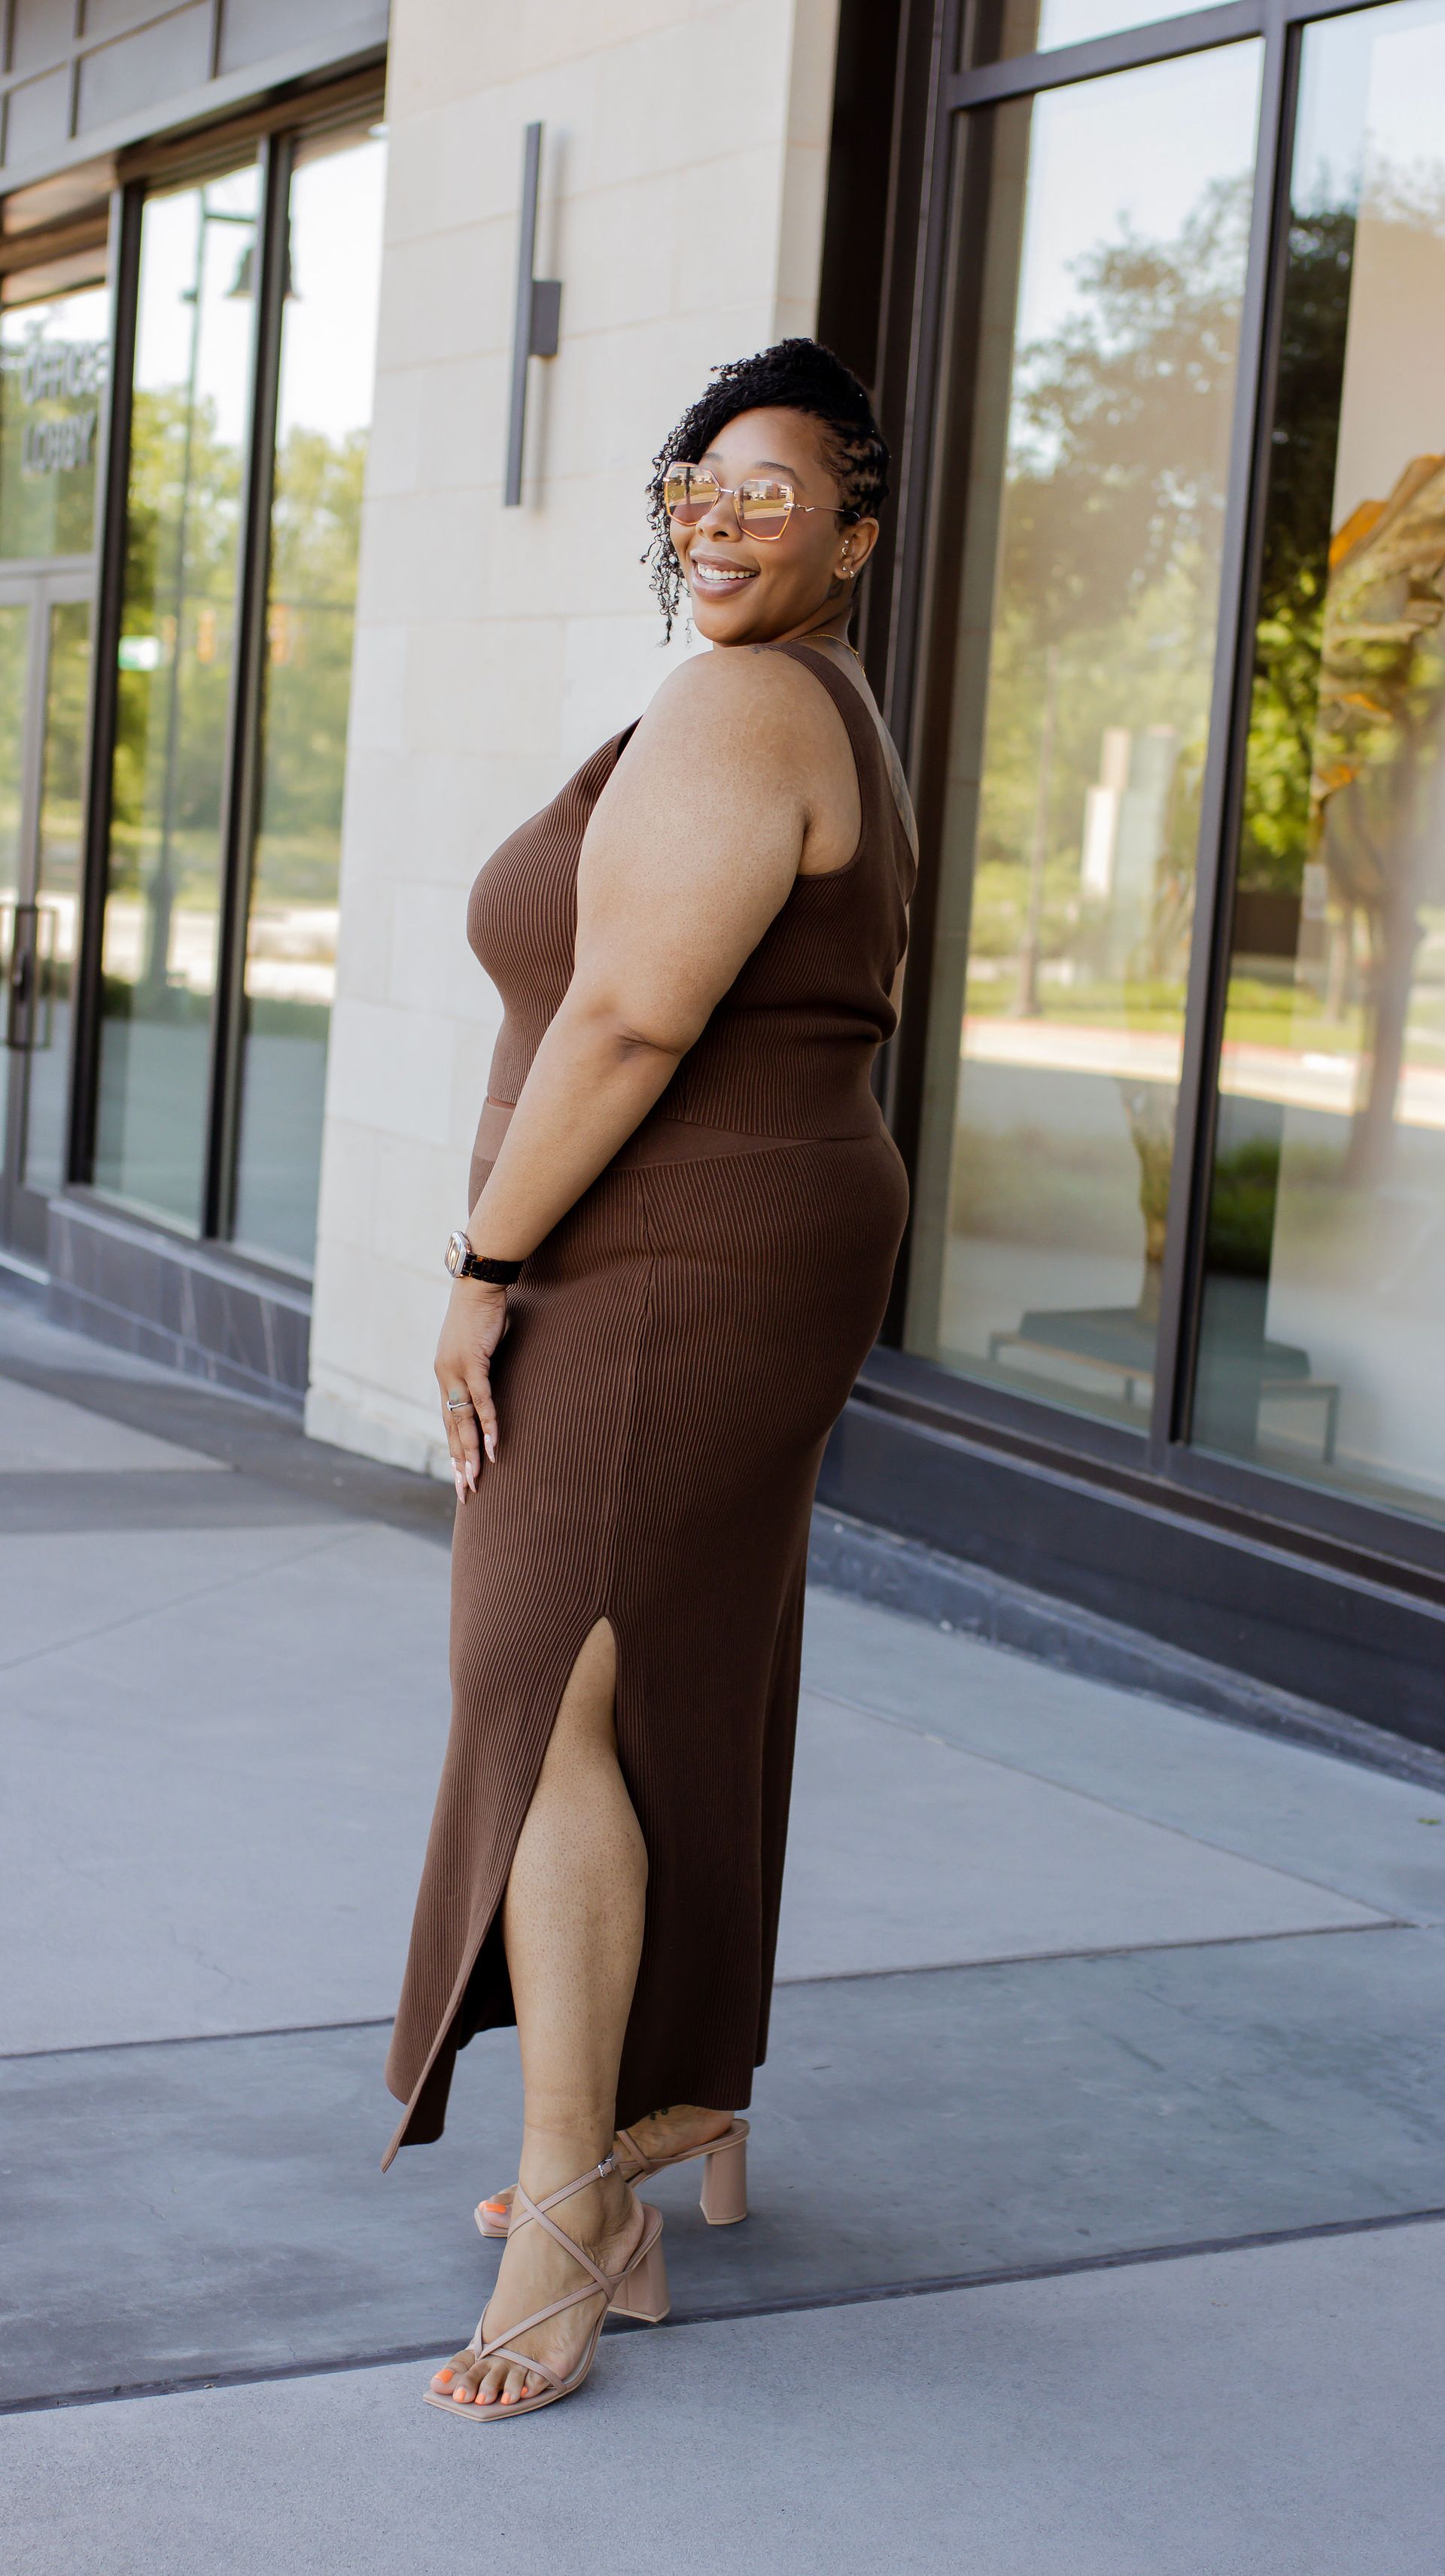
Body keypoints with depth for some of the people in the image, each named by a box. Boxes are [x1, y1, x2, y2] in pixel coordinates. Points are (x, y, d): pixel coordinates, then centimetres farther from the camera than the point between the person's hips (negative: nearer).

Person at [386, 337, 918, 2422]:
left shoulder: (734, 708, -16)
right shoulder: (839, 727, 18)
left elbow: (630, 1018, -24)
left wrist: (488, 1262, -18)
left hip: (667, 1272, -11)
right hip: (776, 1246, 11)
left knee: (555, 1708, -14)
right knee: (681, 1693, 17)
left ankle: (572, 2222, -13)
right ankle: (685, 2108, 30)